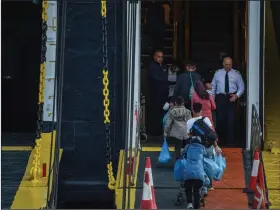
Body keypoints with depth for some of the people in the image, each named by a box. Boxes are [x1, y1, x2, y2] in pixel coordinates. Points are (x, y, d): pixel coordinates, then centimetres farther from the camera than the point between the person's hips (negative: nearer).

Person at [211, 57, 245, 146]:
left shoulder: (236, 74, 5)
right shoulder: (217, 73, 8)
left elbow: (241, 87, 7)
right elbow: (213, 86, 11)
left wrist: (237, 95, -9)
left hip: (232, 98, -1)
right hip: (220, 97, 1)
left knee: (231, 119, -3)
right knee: (220, 119, -1)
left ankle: (230, 141, 5)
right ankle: (220, 139, 16)